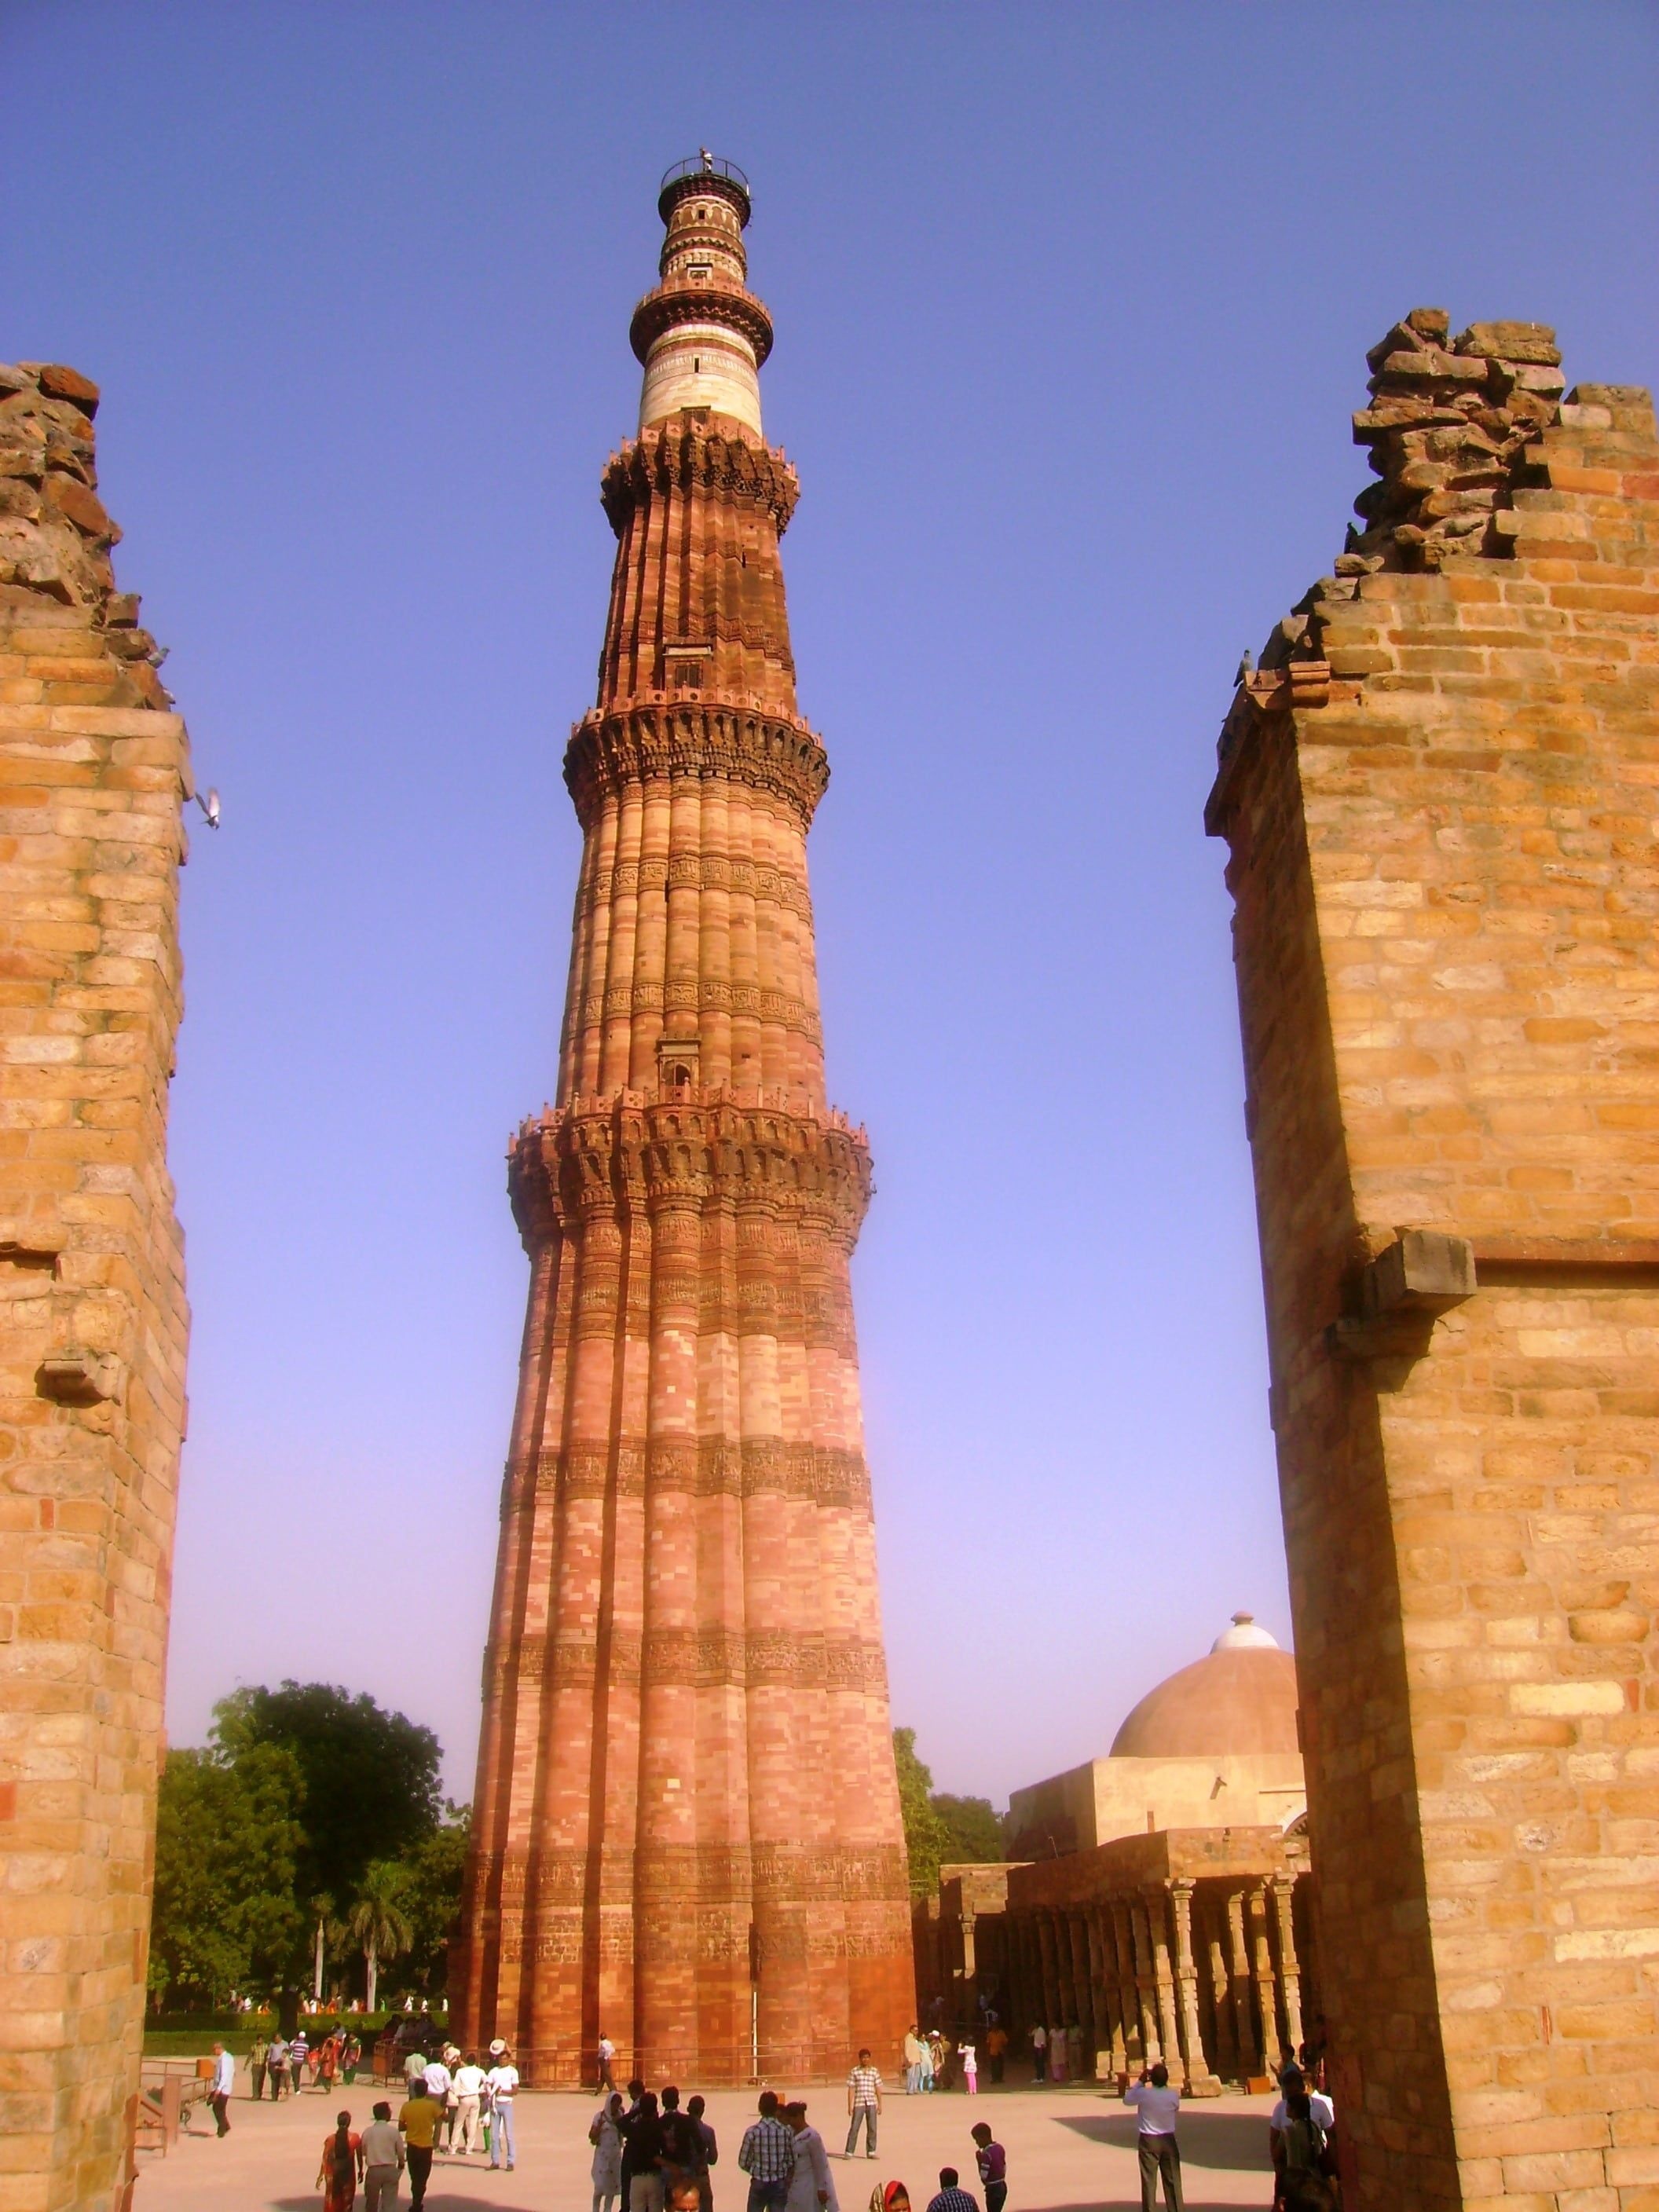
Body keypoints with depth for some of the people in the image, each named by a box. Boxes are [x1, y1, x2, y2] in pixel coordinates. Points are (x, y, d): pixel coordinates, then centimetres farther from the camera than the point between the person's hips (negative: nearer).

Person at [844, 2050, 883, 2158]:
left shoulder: (874, 2071, 6)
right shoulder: (854, 2072, -1)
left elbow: (878, 2089, 9)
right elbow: (851, 2089, -1)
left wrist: (880, 2104, 6)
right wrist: (850, 2106, -4)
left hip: (871, 2104, 2)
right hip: (858, 2104, -2)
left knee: (872, 2129, 4)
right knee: (854, 2128, -1)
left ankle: (871, 2152, 16)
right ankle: (849, 2152, 6)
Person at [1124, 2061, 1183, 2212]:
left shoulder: (1144, 2094, -18)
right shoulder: (1173, 2095, -12)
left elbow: (1127, 2099, 0)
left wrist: (1140, 2082, 5)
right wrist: (1163, 2077, 9)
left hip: (1148, 2141, -2)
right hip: (1168, 2140, 2)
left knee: (1149, 2181, 6)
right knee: (1172, 2181, 11)